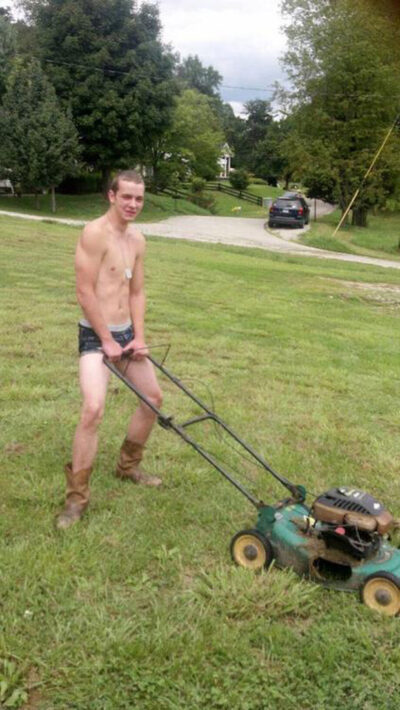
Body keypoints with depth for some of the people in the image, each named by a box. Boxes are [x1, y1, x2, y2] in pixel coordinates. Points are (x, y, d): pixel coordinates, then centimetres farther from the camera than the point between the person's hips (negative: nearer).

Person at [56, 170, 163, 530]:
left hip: (125, 332, 9)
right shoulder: (95, 233, -16)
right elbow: (85, 292, -19)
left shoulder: (138, 240, 9)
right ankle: (77, 497, -10)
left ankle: (129, 465, 36)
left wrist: (139, 337, 1)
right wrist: (107, 341, -16)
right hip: (96, 335, -8)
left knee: (154, 398, 15)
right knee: (93, 409, -23)